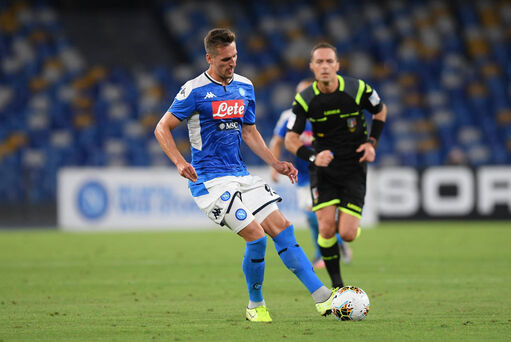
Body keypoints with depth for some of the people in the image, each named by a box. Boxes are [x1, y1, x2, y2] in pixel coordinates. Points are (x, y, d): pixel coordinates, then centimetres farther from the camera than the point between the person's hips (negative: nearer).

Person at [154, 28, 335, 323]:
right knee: (256, 236, -15)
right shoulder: (195, 91, -10)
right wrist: (180, 162, -22)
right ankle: (255, 306, 4)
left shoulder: (245, 87, 9)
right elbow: (163, 129, -6)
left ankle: (322, 298, -1)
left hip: (241, 176, 7)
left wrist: (276, 163, 11)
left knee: (282, 228, -1)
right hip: (210, 180, -7)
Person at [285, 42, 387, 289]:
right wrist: (313, 156, -22)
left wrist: (371, 142, -1)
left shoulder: (358, 90, -10)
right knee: (326, 227, -15)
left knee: (347, 234, -11)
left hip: (354, 168, -1)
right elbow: (290, 139, -4)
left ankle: (348, 222, 28)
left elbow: (380, 110, 11)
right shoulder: (304, 100, -8)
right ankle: (336, 284, 3)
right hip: (324, 168, 1)